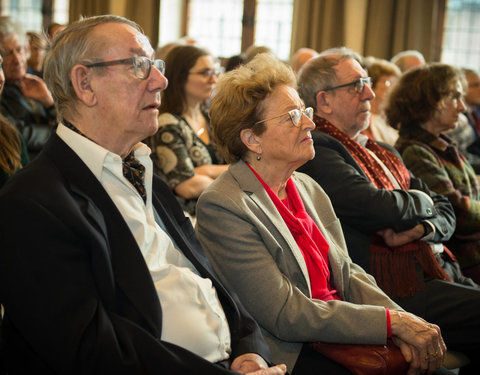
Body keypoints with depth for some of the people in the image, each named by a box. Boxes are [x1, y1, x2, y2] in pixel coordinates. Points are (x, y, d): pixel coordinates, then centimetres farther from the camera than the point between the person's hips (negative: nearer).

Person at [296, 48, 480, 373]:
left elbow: (445, 213, 18)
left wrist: (420, 229, -5)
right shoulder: (318, 149, -6)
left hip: (441, 274, 9)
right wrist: (422, 201, 2)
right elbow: (379, 209, -19)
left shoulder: (384, 151, 22)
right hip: (400, 294, -8)